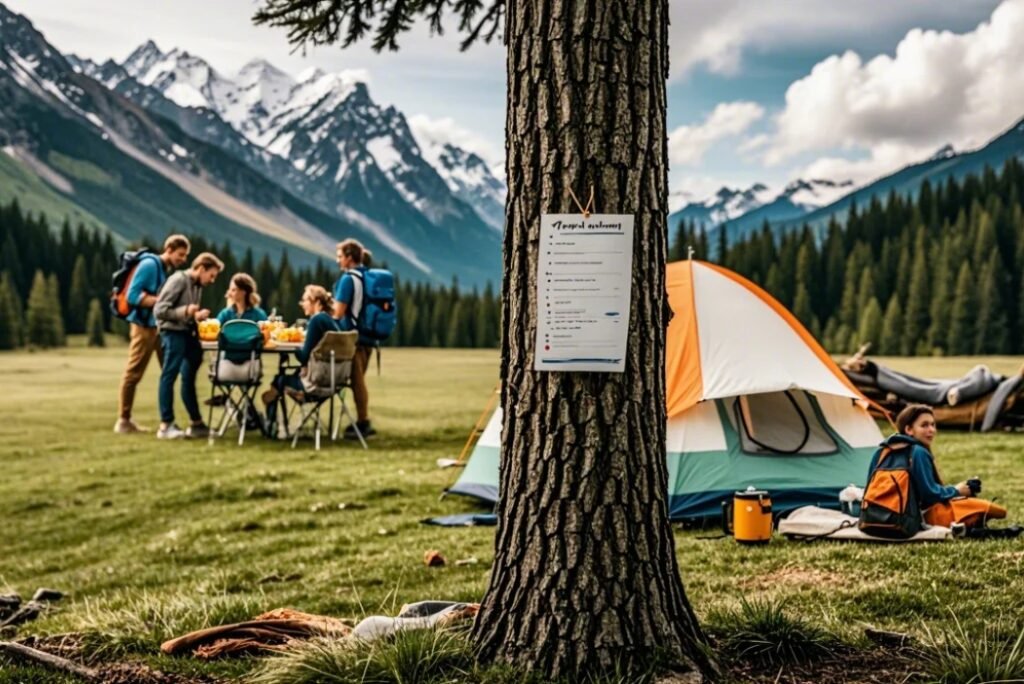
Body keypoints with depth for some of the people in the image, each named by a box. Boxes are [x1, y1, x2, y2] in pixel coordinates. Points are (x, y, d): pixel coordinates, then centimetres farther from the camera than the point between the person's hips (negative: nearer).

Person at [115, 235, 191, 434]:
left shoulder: (171, 270, 13)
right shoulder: (149, 265, -11)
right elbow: (133, 296, -16)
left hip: (163, 326, 8)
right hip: (144, 326, -8)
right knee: (133, 373, -1)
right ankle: (123, 420, 6)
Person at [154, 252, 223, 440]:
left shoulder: (198, 286, 14)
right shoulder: (178, 280, -12)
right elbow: (159, 310, -17)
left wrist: (198, 316, 2)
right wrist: (185, 312, -24)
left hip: (188, 333, 9)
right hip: (174, 333, -9)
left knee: (189, 377, 13)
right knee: (169, 375, -6)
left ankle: (196, 424, 19)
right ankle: (165, 425, -4)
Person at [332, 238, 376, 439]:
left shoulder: (348, 278, -14)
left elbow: (339, 312, -15)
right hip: (369, 334, 8)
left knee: (357, 380, -1)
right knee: (359, 378, 16)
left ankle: (363, 422, 2)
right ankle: (363, 421, 21)